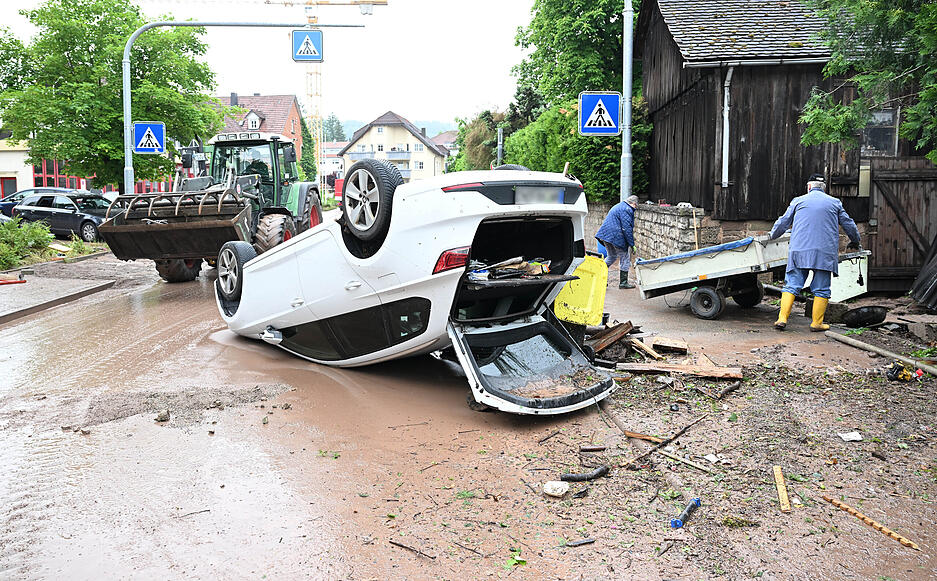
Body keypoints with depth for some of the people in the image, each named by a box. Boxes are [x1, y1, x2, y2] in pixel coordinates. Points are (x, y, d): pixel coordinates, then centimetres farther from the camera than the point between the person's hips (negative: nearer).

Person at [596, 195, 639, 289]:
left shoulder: (618, 206, 21)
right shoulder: (627, 210, -11)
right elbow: (627, 228, -18)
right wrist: (632, 244, -14)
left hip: (605, 235, 10)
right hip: (616, 237, -10)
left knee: (612, 256, 24)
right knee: (625, 258, 3)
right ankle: (623, 282, 7)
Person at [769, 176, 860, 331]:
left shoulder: (798, 201, 12)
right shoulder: (835, 203, 15)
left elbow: (783, 222, 14)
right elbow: (849, 225, 20)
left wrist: (772, 236, 31)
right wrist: (855, 242, 37)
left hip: (799, 250, 0)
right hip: (825, 253, 0)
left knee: (791, 286, 1)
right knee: (821, 289, 4)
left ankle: (782, 318, -7)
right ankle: (817, 323, 3)